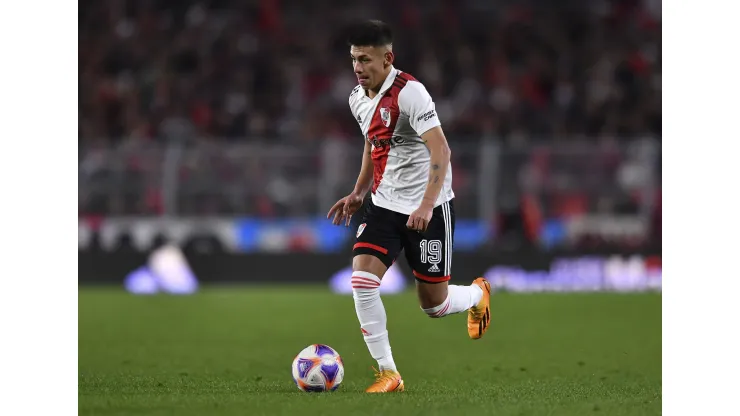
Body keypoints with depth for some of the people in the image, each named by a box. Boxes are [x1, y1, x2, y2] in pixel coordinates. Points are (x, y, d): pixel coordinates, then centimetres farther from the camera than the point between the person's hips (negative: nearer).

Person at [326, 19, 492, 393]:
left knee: (433, 304, 3)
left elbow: (440, 150, -26)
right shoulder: (358, 98, 5)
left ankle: (478, 294, 39)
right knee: (362, 279, -16)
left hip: (428, 210, -6)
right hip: (384, 205, 6)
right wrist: (358, 193, 16)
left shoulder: (409, 92, -20)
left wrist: (427, 205, -34)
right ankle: (388, 373, -8)